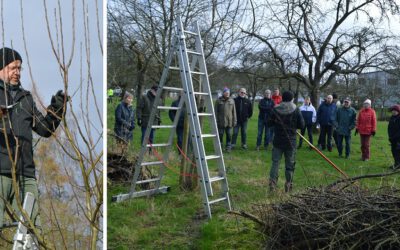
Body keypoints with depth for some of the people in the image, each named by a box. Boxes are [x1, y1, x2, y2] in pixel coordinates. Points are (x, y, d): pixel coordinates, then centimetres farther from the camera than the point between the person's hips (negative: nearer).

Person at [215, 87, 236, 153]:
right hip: (221, 122, -2)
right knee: (220, 135, 3)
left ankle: (228, 147, 13)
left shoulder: (232, 101, 7)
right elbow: (216, 111, 0)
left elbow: (234, 112, 10)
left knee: (229, 135, 4)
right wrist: (216, 121, -4)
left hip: (229, 122, 2)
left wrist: (234, 121, 6)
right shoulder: (219, 100, 0)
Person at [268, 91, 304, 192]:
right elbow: (302, 125, -3)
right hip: (290, 141, -1)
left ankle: (272, 182, -2)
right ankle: (289, 184, 15)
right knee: (290, 164, 10)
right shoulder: (296, 110, -7)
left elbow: (270, 122, 2)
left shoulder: (275, 109, -4)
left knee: (275, 162, 7)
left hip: (278, 141, 1)